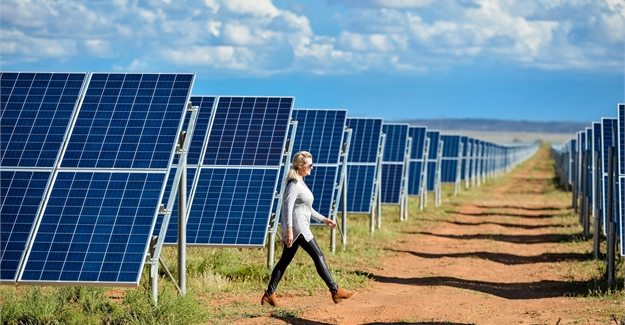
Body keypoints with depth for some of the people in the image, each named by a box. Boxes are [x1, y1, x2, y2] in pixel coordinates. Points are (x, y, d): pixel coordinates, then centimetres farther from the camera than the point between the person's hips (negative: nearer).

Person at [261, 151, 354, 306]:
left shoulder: (300, 182, 18)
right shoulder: (294, 184, -13)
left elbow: (306, 207, 26)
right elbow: (288, 207, -21)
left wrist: (323, 219, 25)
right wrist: (289, 230, -28)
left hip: (301, 227, 10)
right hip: (297, 227, -10)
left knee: (285, 261, 9)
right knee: (318, 256, -6)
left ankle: (269, 294, 10)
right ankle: (335, 291, -4)